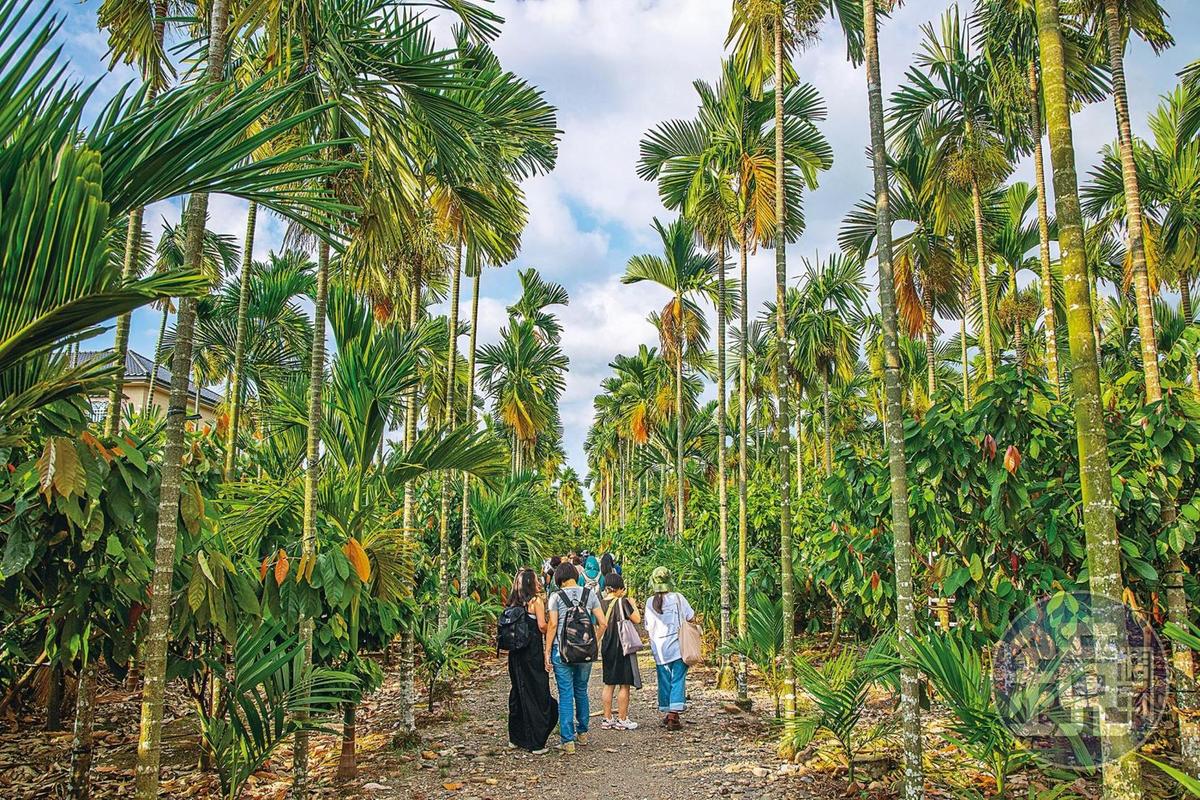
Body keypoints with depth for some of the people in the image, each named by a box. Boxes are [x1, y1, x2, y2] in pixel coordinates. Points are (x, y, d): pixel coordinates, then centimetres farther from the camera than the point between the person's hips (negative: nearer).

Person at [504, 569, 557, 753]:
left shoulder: (512, 603, 8)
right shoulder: (536, 600, -9)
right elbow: (542, 626, -15)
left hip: (515, 653, 6)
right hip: (533, 653, -6)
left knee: (518, 691, 16)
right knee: (537, 694, -1)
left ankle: (516, 737, 25)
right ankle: (535, 743, 0)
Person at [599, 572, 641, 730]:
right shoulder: (622, 602, -14)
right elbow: (636, 619, -11)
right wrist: (633, 604, 2)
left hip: (606, 648, 6)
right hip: (622, 646, -6)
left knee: (609, 684, 14)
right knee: (624, 685, 3)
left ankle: (608, 719, 18)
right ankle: (622, 720, 7)